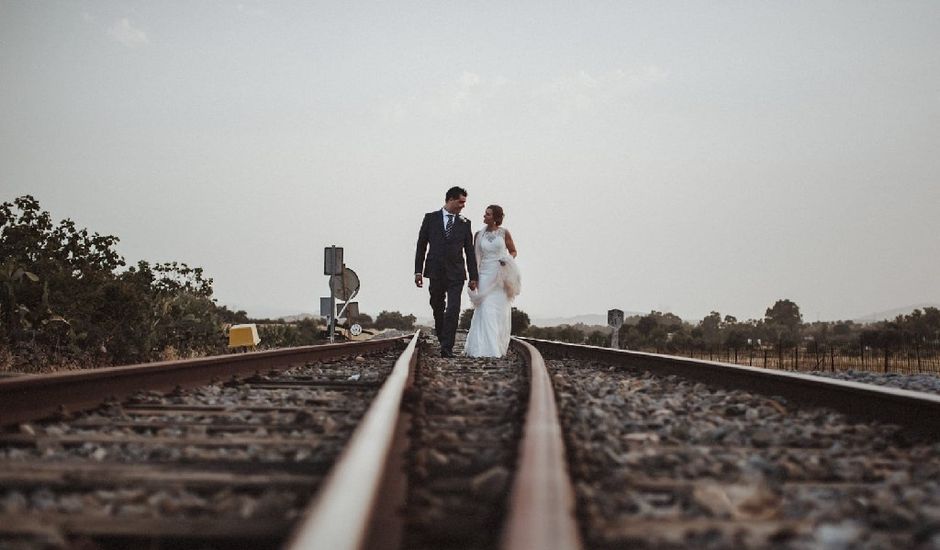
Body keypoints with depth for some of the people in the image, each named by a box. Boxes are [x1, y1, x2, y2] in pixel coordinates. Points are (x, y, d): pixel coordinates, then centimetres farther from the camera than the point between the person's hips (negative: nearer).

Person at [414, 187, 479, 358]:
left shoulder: (464, 223, 7)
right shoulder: (431, 218, 4)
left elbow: (469, 251, 8)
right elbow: (421, 245, 5)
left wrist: (473, 276, 5)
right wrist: (418, 271, -1)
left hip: (456, 274, 0)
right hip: (436, 272, 0)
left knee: (453, 311, -11)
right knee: (438, 310, 10)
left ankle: (447, 348, -13)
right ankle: (442, 341, 28)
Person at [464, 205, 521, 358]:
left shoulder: (504, 233, 1)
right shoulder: (479, 235, 5)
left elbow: (513, 251, 10)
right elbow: (475, 257, 8)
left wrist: (507, 260, -11)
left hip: (501, 277, 0)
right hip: (485, 275, 0)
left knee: (500, 312, 3)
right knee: (486, 311, -9)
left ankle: (498, 347, 16)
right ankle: (487, 349, -10)